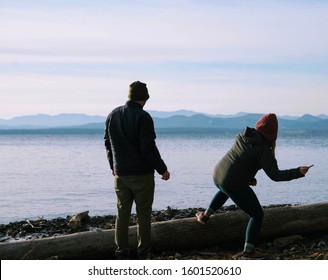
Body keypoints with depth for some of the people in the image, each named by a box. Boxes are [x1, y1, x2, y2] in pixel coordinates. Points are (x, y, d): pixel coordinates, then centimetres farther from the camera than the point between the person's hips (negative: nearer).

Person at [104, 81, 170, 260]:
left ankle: (121, 252, 12)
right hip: (142, 174, -5)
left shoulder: (113, 115, 6)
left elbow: (108, 144, 13)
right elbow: (148, 147, -17)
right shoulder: (143, 117, -14)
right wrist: (162, 169, -7)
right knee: (143, 214, 5)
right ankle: (143, 252, 9)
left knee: (122, 213, 11)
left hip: (120, 174, 5)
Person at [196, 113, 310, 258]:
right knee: (257, 215, 10)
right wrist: (298, 172, -10)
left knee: (225, 190, 43)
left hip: (217, 175, 7)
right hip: (235, 186, -7)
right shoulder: (263, 149, -17)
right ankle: (248, 250, 2)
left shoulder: (243, 135, 3)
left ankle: (205, 215, 42)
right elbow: (275, 175, -19)